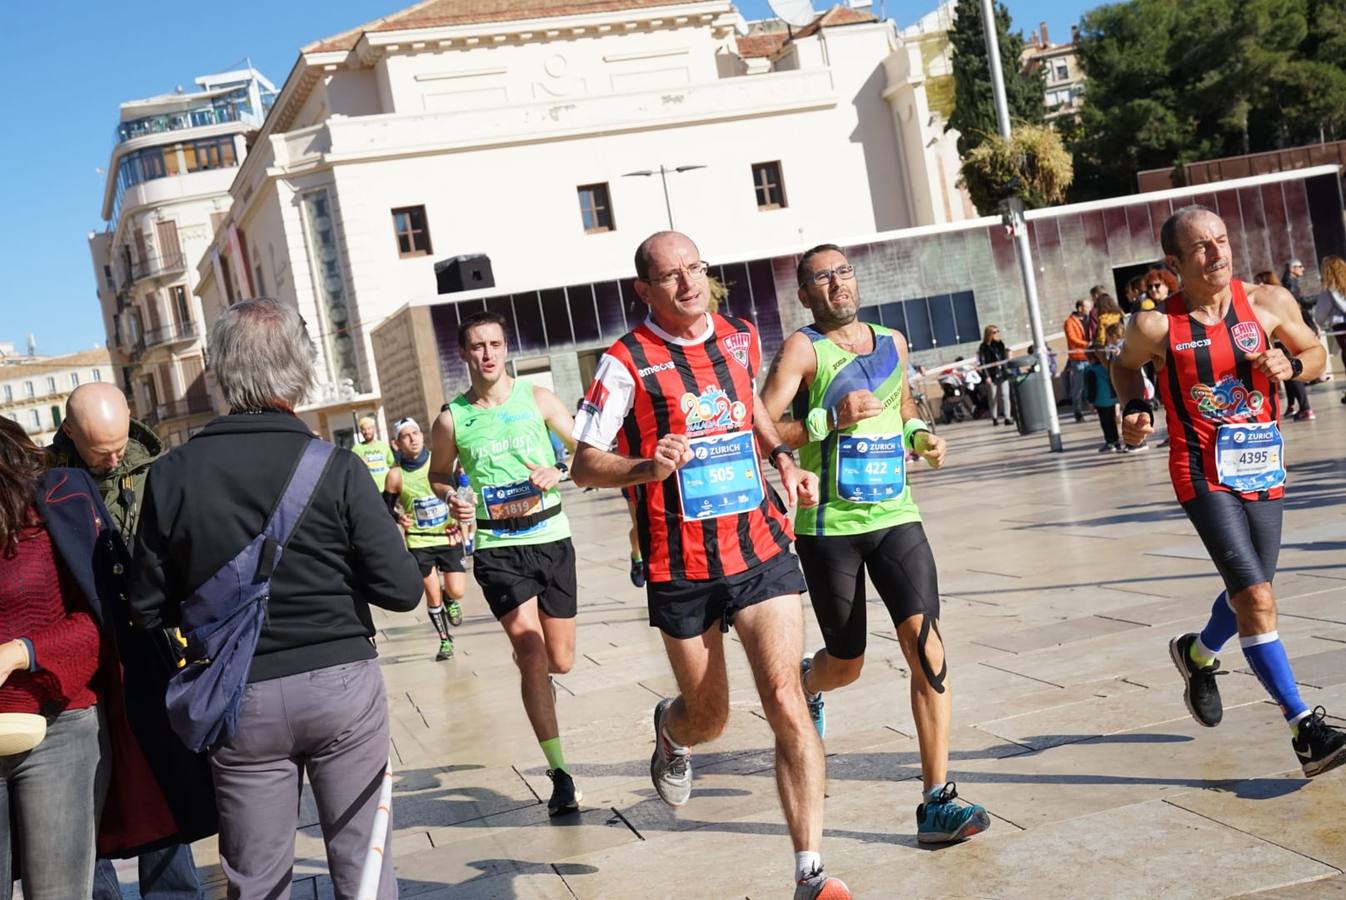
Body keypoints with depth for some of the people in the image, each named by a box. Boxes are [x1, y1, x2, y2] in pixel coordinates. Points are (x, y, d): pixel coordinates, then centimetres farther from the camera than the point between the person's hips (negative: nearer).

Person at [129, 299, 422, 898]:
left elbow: (148, 609, -2)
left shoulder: (172, 474, -6)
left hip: (238, 701, 2)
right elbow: (401, 591, -12)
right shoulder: (335, 468, -12)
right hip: (340, 684, -2)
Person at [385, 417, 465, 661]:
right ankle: (445, 641, 23)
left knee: (457, 592, -5)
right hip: (419, 542, -1)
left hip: (449, 537, 1)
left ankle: (449, 600, 32)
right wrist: (399, 518, -18)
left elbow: (459, 490, 6)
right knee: (433, 595, 3)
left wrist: (460, 521, -6)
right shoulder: (396, 475, -8)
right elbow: (386, 508, 2)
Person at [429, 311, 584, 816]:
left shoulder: (537, 399, 0)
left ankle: (519, 646, 49)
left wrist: (558, 472, -16)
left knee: (561, 661, 10)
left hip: (551, 538, 2)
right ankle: (559, 774, -6)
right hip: (496, 547, -2)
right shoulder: (451, 420, 0)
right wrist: (452, 499, -4)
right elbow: (437, 474, 17)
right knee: (533, 655, -14)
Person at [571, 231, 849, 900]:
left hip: (759, 548, 2)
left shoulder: (742, 338, 7)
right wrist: (648, 467, -26)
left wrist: (783, 459, 9)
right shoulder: (628, 361, -8)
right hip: (680, 568, -2)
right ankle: (671, 730, 50)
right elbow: (585, 466, -7)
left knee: (784, 701, -11)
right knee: (708, 718, 11)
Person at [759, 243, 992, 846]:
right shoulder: (804, 349, -6)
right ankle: (806, 683, 49)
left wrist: (921, 435, 7)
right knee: (846, 665, 9)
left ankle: (937, 803, -6)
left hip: (895, 517, 4)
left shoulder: (893, 342, 11)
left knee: (926, 646, -12)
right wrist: (830, 419, -23)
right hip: (828, 526, -3)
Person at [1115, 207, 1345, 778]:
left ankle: (1197, 655, 49)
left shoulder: (1269, 302, -4)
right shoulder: (1157, 326, -10)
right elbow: (1125, 365, 10)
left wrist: (1289, 365, -12)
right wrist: (1134, 408, -9)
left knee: (1249, 593, 18)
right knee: (1257, 596, -15)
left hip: (1263, 469, 4)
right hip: (1204, 475, -4)